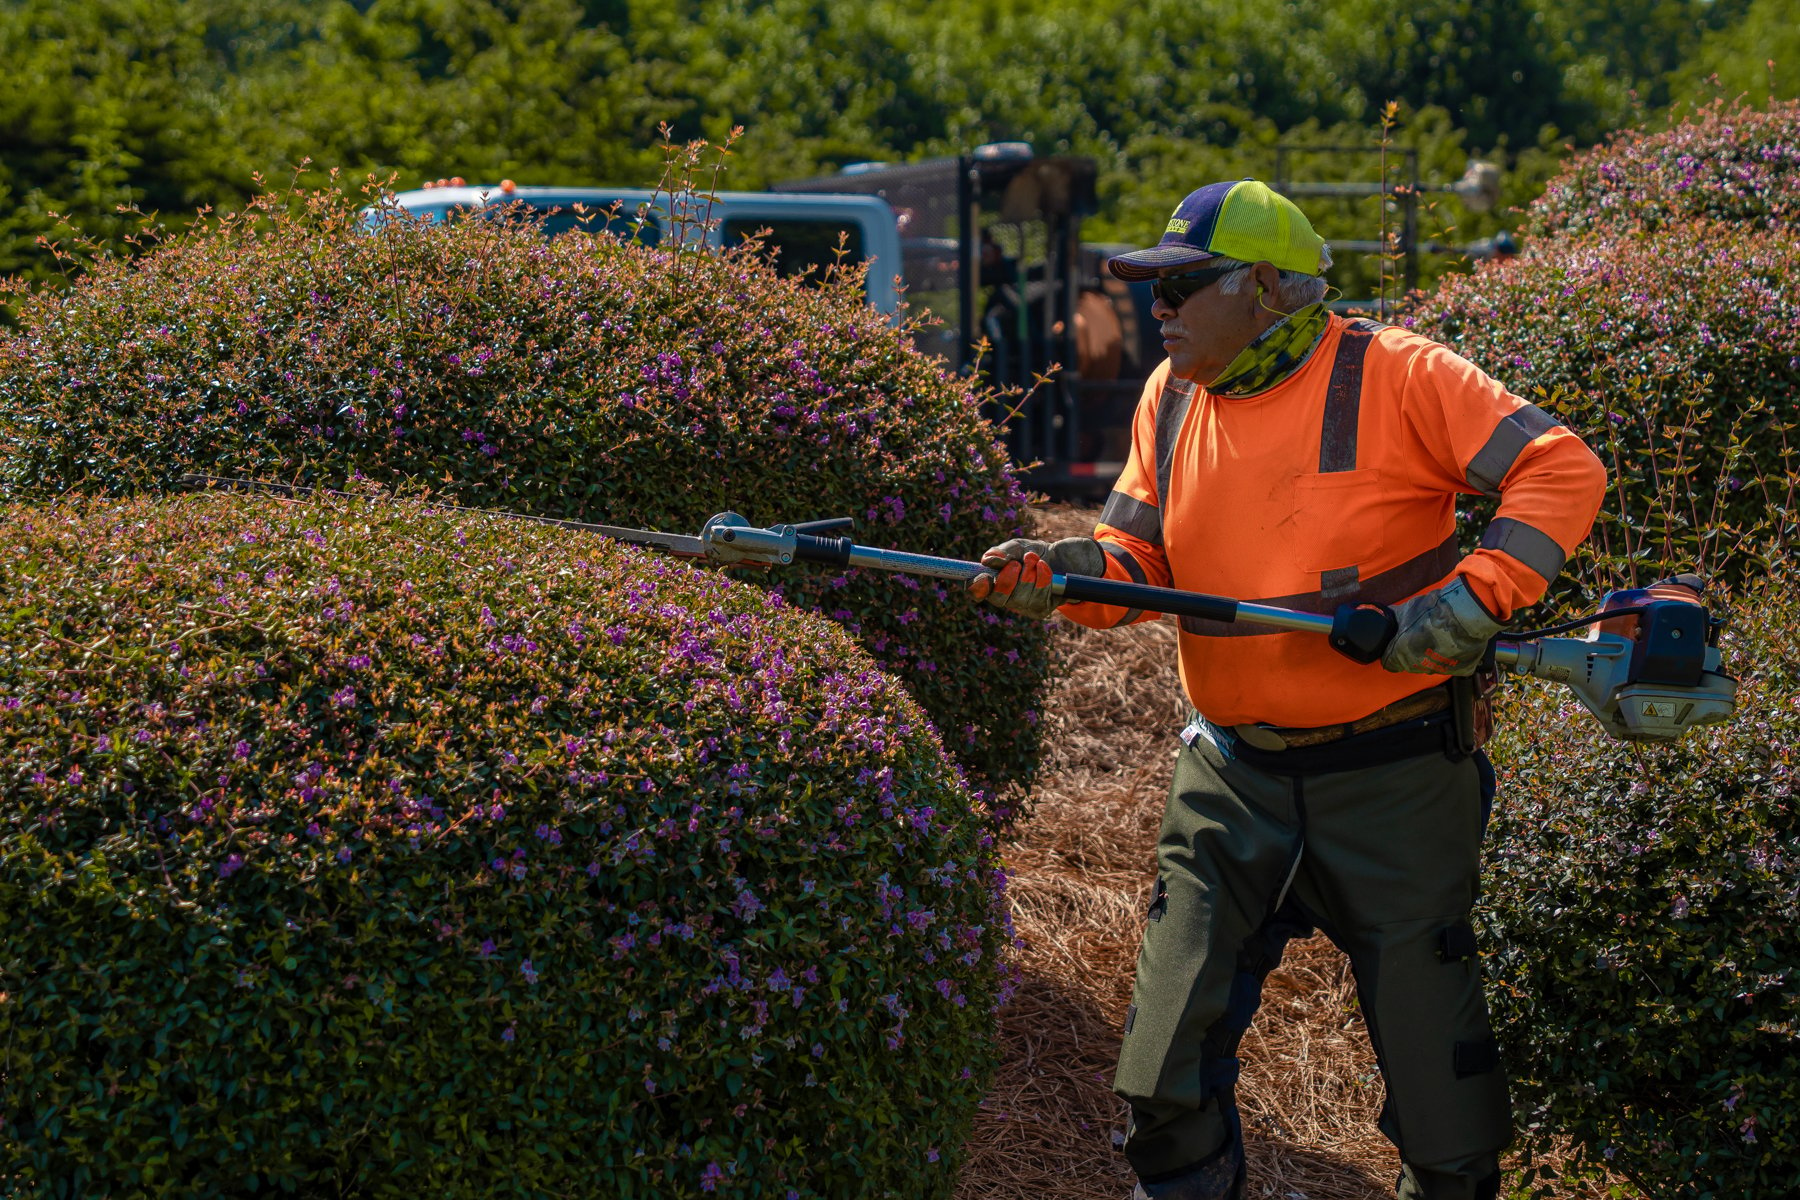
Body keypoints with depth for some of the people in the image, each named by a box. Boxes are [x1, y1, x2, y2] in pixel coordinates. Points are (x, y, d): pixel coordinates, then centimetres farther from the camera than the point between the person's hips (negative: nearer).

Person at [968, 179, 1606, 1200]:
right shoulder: (1171, 398, 6)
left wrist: (1475, 600, -26)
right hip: (1233, 777, 5)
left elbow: (1563, 469, -16)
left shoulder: (1391, 377, -12)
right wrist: (1063, 572, -16)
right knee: (1170, 1075, 2)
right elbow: (1140, 559, 5)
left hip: (1392, 780, -4)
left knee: (1432, 1047, 8)